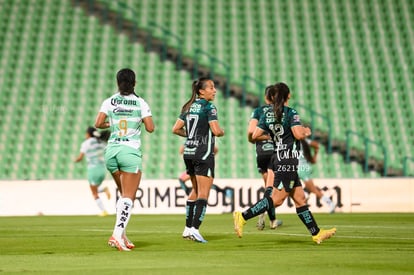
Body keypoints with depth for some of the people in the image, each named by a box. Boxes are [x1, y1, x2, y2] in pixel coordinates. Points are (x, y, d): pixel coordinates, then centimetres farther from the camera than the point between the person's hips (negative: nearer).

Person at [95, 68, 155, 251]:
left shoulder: (109, 102, 4)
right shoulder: (140, 103, -1)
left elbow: (98, 124, -5)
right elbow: (150, 128, -6)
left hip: (111, 150, 4)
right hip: (130, 150, -4)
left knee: (124, 194, 18)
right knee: (128, 197, -4)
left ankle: (121, 235, 9)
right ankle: (118, 233, -21)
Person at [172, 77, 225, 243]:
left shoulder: (188, 107, 10)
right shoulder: (209, 107, -10)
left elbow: (176, 129, 10)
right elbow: (216, 131, -19)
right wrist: (222, 132, 3)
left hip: (189, 153, 7)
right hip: (204, 153, -7)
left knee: (195, 190, 19)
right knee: (203, 193, -6)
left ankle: (188, 228, 20)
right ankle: (195, 229, -16)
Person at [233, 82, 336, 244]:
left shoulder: (267, 115, 8)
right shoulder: (290, 113, -11)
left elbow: (255, 136, 4)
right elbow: (299, 134, -21)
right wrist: (307, 132, 1)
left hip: (277, 157, 8)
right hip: (288, 160, -8)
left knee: (300, 198, 9)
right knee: (277, 199, -8)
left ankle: (316, 234, 11)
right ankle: (243, 217, -14)